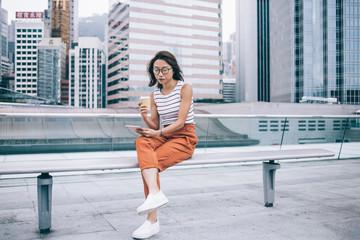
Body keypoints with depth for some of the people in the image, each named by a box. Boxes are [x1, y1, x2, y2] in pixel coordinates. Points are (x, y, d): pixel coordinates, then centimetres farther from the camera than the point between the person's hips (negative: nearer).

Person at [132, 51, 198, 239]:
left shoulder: (185, 88, -4)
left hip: (185, 137, -4)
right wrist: (145, 117, -12)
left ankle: (152, 221, -27)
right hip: (164, 136, 5)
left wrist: (159, 133, -26)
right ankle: (155, 193, -44)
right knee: (141, 142, -31)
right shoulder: (155, 94, 13)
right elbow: (155, 125, 10)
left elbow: (180, 122, -12)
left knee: (146, 161, -27)